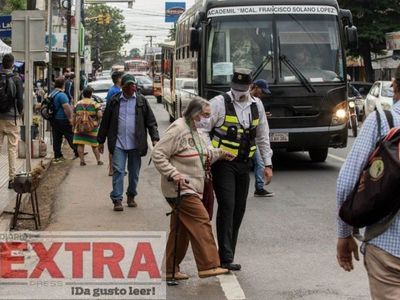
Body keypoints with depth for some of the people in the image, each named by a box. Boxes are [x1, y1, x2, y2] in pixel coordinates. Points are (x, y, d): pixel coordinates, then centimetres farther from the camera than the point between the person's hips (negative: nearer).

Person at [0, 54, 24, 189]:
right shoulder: (16, 79, -8)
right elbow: (20, 99, -8)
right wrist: (20, 112, 10)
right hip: (11, 117, -2)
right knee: (12, 148, 2)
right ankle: (12, 178, 2)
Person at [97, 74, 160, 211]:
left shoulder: (142, 101, 4)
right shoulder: (114, 101, 3)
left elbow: (151, 121, 3)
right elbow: (105, 121, 8)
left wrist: (155, 138, -7)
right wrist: (101, 141, 9)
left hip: (136, 143, 1)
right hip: (118, 143, -1)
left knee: (134, 172, 10)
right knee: (118, 171, -7)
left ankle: (131, 196, 26)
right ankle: (117, 199, -6)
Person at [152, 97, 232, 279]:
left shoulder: (193, 131, 17)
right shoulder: (178, 130, -15)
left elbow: (202, 156, 26)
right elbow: (158, 154, -18)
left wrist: (219, 154, 10)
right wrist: (173, 174, -24)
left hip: (190, 189, 10)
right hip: (180, 188, -10)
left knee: (181, 230, 11)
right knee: (201, 222, -13)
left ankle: (172, 270, 17)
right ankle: (208, 266, -13)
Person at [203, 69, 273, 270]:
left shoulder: (256, 105, 9)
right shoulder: (219, 103, -7)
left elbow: (263, 137, 17)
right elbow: (202, 131, -6)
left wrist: (267, 164, 13)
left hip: (244, 163, 6)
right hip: (223, 163, -5)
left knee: (239, 209, 6)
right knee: (227, 206, -12)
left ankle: (227, 254, 15)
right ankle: (226, 258, -11)